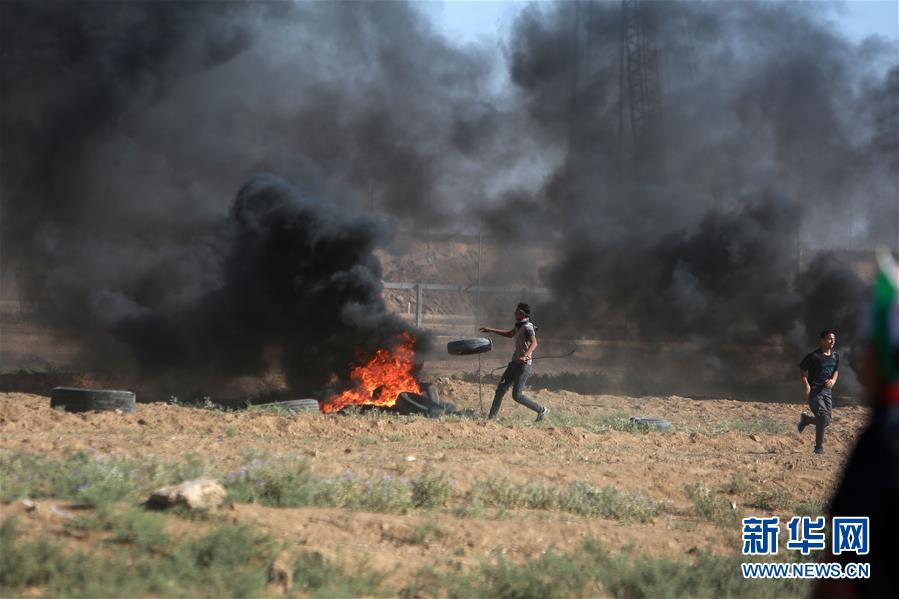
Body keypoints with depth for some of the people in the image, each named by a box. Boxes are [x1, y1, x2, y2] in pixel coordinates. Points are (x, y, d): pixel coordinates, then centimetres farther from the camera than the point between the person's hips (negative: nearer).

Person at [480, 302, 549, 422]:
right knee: (500, 389, 6)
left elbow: (534, 343, -32)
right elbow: (510, 334, 35)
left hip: (523, 365, -9)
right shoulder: (519, 326, 14)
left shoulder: (527, 327, -16)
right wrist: (491, 330, 38)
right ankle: (491, 417, 11)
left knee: (517, 396, -11)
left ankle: (542, 410, 4)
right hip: (515, 363, 9)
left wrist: (525, 356, -48)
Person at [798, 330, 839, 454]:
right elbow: (802, 370, -5)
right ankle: (819, 447, -3)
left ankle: (805, 419, 33)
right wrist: (806, 385, -15)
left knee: (827, 420, 3)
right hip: (814, 391, -6)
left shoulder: (835, 356, 9)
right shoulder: (814, 356, -11)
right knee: (823, 417, -16)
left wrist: (833, 381, 0)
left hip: (827, 390, 6)